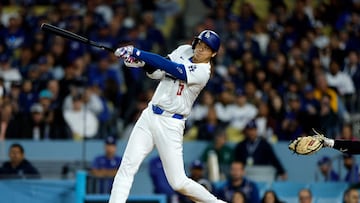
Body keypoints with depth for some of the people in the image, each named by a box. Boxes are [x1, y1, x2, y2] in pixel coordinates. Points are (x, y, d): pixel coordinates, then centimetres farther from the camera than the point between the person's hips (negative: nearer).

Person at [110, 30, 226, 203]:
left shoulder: (202, 72, -14)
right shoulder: (184, 51, 8)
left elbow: (169, 67, -24)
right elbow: (157, 72, 1)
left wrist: (137, 53, -25)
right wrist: (140, 61, -20)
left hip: (170, 124, -6)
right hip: (149, 116, 6)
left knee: (179, 183, -5)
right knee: (127, 167, -8)